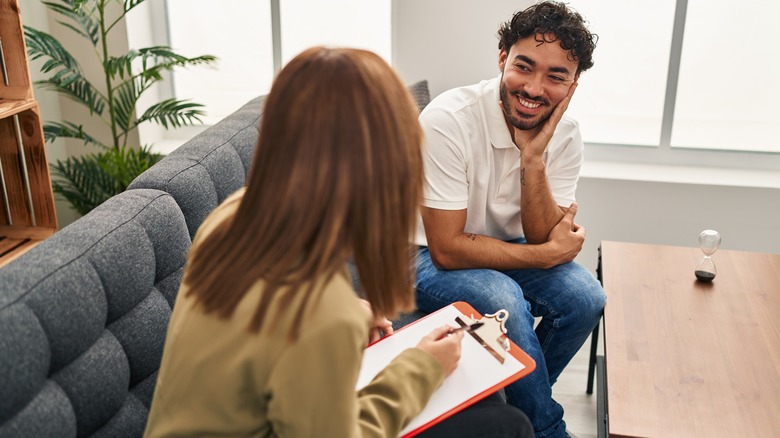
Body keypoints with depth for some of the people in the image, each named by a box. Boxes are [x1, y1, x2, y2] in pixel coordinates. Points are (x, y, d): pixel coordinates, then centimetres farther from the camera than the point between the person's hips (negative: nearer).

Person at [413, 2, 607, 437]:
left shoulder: (565, 134, -10)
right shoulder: (449, 119, -27)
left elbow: (543, 240, -14)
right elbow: (447, 248, -26)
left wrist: (533, 158, -28)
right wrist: (549, 253, -20)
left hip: (506, 250, 5)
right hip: (432, 259, -5)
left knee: (586, 297, -18)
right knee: (503, 301, -32)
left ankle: (523, 399, 8)